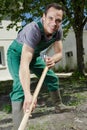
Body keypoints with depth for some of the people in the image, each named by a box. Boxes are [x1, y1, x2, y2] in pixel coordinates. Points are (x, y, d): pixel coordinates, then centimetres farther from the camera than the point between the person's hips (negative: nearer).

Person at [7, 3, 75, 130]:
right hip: (17, 53, -7)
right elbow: (24, 64, -49)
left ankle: (59, 105, 32)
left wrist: (53, 59, -36)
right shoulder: (34, 29, -40)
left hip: (34, 54, 7)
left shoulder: (58, 30, -17)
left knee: (52, 78, 10)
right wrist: (28, 94, -58)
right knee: (20, 85, -26)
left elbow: (59, 53, -10)